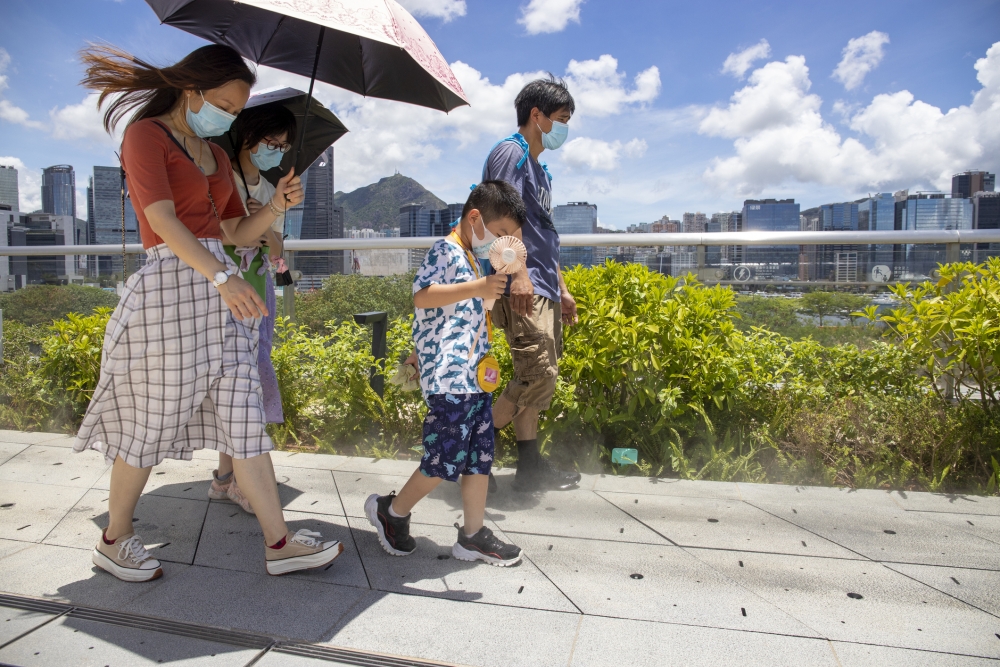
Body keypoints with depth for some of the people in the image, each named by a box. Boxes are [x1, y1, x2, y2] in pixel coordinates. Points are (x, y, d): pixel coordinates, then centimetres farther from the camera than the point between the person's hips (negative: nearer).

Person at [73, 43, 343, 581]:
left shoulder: (215, 154, 20)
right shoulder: (146, 134, -3)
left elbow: (239, 232, 19)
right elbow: (162, 219, -17)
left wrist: (277, 204, 1)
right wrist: (222, 276, -30)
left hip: (220, 289, 7)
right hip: (169, 286, -7)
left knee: (243, 417, 4)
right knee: (151, 422, 4)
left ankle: (279, 543, 8)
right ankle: (113, 541, 26)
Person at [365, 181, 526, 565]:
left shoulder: (473, 260, 21)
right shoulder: (445, 251, -8)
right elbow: (421, 296, -24)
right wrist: (475, 288, -26)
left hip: (476, 378, 10)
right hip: (448, 378, -10)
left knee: (480, 457, 10)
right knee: (445, 460, -3)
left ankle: (473, 535, 21)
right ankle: (391, 511, 19)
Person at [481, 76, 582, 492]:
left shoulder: (541, 170, 26)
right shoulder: (511, 152, -2)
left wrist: (561, 289, 25)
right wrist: (518, 273, -26)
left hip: (543, 290, 10)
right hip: (522, 287, -10)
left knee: (537, 379, 9)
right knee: (539, 376, -15)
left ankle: (530, 465, 16)